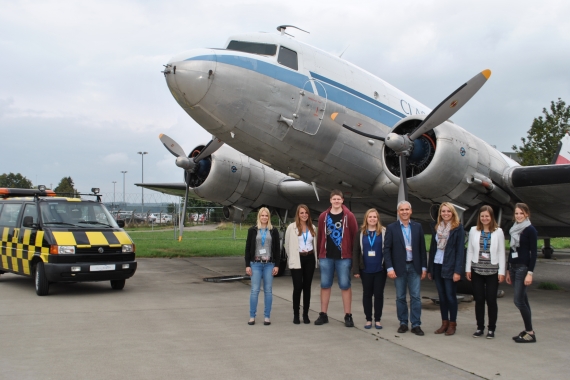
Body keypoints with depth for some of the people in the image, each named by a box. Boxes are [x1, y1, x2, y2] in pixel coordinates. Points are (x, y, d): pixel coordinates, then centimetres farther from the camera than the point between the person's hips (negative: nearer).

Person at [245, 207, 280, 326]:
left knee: (268, 290, 4)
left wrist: (277, 265, 0)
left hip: (269, 264, 1)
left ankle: (267, 317, 10)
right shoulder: (252, 230, 4)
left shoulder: (273, 231, 6)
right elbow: (248, 248, 4)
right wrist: (247, 265, -1)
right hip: (255, 264, -1)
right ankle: (252, 316, 6)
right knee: (254, 290, -2)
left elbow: (277, 249, 6)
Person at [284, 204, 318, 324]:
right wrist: (292, 257, 6)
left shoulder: (312, 228, 8)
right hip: (297, 259, -4)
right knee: (298, 287, -6)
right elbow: (287, 244, 1)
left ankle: (306, 314, 13)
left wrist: (314, 257, 9)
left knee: (307, 287, 7)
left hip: (310, 259, 4)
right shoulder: (292, 227, -5)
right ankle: (296, 315, 5)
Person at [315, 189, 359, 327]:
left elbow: (354, 235, 0)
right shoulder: (323, 216, 7)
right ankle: (323, 315, 16)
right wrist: (319, 254, 9)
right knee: (325, 285, 7)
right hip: (326, 256, 3)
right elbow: (319, 236, 10)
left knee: (345, 285, 1)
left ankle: (348, 316, 8)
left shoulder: (348, 216, -1)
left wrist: (353, 254, -3)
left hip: (344, 257, -3)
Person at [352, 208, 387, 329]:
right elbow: (355, 251, 2)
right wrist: (356, 269, -4)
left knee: (379, 294, 5)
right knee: (367, 294, 9)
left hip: (380, 269, -1)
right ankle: (368, 319, 18)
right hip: (366, 269, 1)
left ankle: (378, 319, 16)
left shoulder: (384, 232, 0)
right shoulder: (361, 232, 3)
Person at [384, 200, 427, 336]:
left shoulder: (417, 227, 6)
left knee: (415, 297, 0)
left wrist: (424, 267, 3)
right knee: (400, 297, 6)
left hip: (414, 267, 1)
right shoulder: (391, 228, -1)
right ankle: (403, 323, 17)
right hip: (399, 267, -1)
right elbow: (387, 249, -4)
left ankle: (416, 325, 6)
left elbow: (422, 248, 7)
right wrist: (390, 268, -12)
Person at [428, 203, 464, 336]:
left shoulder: (458, 228, -5)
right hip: (437, 266, 5)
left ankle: (452, 324, 10)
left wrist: (458, 271, -16)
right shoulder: (437, 228, 11)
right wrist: (430, 269, 10)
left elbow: (460, 250, -9)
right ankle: (444, 323, 17)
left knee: (450, 296, 0)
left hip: (450, 267, -5)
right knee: (441, 296, 9)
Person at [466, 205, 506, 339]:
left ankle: (491, 328, 14)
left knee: (491, 300, 2)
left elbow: (501, 253, 0)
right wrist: (468, 269, 4)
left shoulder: (498, 232, -1)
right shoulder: (474, 230, 4)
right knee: (479, 300, 6)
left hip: (492, 271, -2)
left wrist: (501, 272, -4)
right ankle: (480, 327, 16)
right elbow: (470, 250, 7)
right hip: (477, 270, 2)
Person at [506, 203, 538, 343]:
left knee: (519, 300, -10)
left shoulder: (530, 230, -8)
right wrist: (508, 271, 19)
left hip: (523, 267, -7)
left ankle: (530, 333, -3)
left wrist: (530, 273, -18)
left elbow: (533, 253, -11)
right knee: (523, 300, 9)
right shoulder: (514, 230, 13)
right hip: (513, 267, 7)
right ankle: (527, 330, 13)